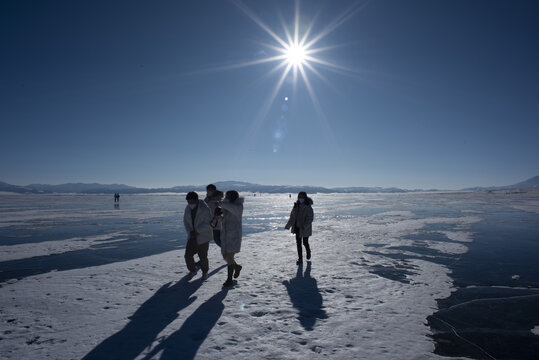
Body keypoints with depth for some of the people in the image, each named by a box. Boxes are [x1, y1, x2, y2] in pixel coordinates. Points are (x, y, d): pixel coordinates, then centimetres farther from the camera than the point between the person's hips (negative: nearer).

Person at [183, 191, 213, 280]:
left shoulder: (204, 209, -19)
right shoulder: (188, 208, -1)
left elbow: (208, 223, -21)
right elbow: (186, 221, 5)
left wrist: (197, 231, -24)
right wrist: (190, 232, -9)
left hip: (203, 236, -5)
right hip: (192, 236, 5)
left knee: (203, 256, 1)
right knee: (188, 255, -2)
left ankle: (205, 272, 27)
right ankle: (192, 270, 24)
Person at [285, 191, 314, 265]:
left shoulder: (308, 207, -14)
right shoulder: (296, 205, 2)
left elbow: (310, 218, -17)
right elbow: (292, 216, 8)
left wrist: (304, 226, -28)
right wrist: (288, 226, 5)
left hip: (305, 229, -4)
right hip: (297, 227, 5)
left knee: (305, 243, 9)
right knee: (298, 243, 5)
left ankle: (308, 252, 42)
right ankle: (300, 259, 13)